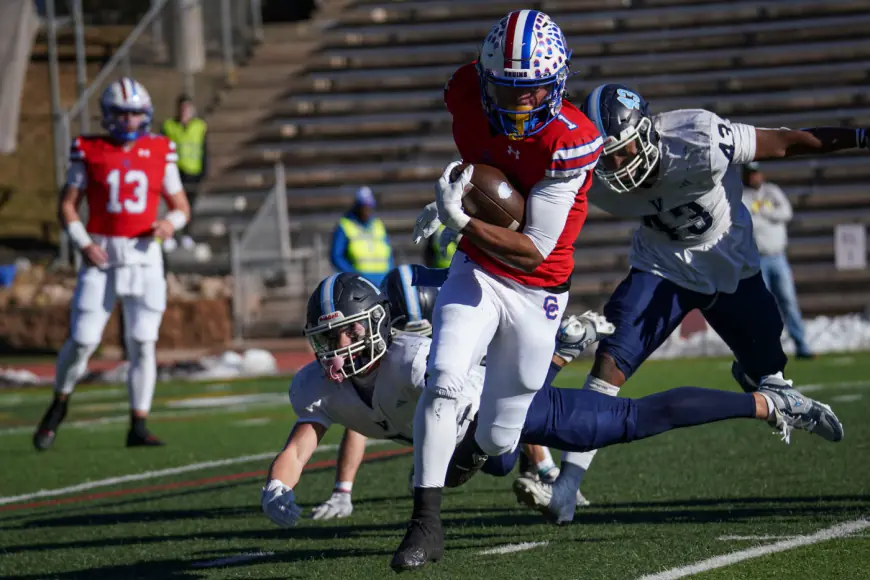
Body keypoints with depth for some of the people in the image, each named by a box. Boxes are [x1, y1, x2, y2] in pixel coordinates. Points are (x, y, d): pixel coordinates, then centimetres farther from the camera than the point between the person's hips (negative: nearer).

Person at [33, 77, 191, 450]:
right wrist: (83, 243, -12)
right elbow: (67, 205, 3)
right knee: (82, 341, -4)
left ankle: (138, 428, 3)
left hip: (144, 257, 1)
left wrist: (171, 223, -11)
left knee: (143, 343, -3)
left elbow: (181, 206, 11)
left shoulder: (160, 153, 6)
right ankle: (59, 404, 22)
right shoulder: (89, 152, 1)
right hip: (101, 256, -1)